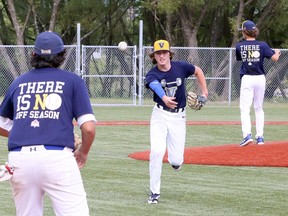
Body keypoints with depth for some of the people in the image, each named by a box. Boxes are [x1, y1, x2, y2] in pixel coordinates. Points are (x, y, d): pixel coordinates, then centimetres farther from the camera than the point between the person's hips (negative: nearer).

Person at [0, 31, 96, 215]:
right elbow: (89, 128, 1)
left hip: (19, 159, 4)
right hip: (57, 157, -4)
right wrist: (83, 153, 18)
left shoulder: (19, 83, 18)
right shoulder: (73, 81, 9)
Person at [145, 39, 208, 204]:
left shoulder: (180, 67, -7)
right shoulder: (152, 74, -15)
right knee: (157, 151, -20)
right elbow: (154, 85, -40)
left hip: (178, 116, 1)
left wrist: (204, 92, 8)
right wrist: (164, 98, -62)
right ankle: (155, 192, -7)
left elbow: (198, 71, 14)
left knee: (176, 161, -2)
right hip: (160, 115, -1)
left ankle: (176, 158, 39)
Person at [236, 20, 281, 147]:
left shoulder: (240, 46, -3)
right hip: (260, 78, 2)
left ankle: (247, 135, -22)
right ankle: (260, 136, 12)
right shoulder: (262, 45, -3)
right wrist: (277, 52, 14)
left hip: (247, 79, -2)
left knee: (244, 108, -4)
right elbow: (275, 58, -10)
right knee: (259, 108, 14)